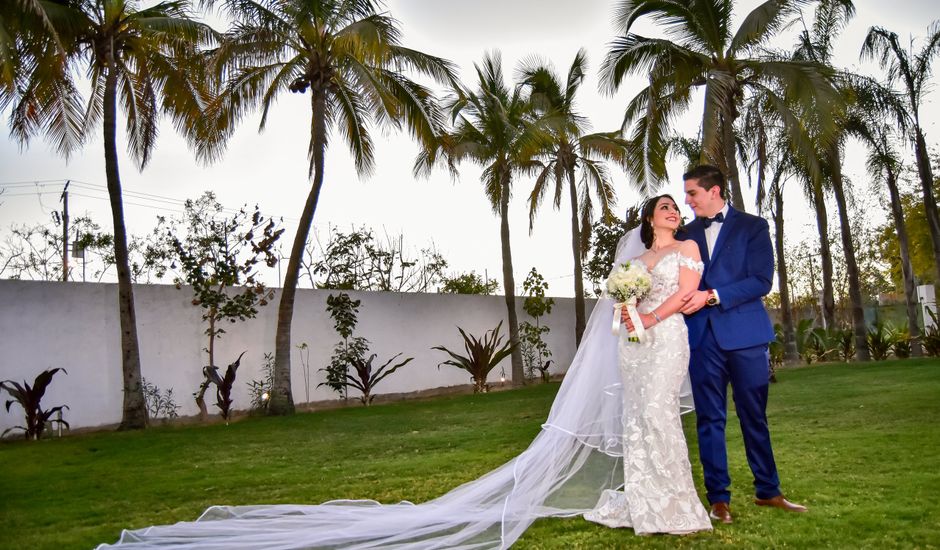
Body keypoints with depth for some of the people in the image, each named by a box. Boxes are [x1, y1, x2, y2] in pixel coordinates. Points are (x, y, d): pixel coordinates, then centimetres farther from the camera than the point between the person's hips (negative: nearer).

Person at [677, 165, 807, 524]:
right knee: (710, 419, 5)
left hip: (745, 334, -2)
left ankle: (767, 491, 22)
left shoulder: (752, 226, 3)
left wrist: (711, 296, -17)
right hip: (702, 336, 3)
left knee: (754, 416, 7)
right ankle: (718, 497, 13)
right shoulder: (687, 234, 13)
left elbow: (761, 281, -8)